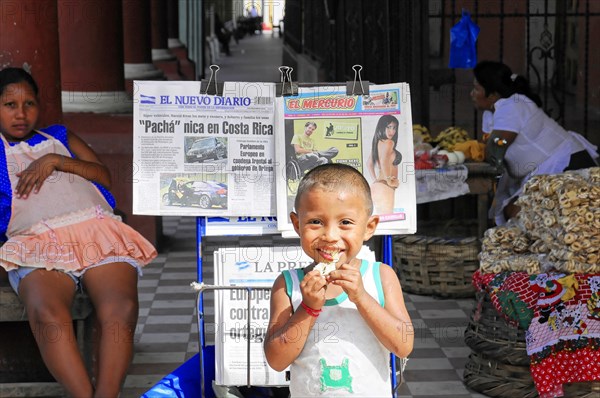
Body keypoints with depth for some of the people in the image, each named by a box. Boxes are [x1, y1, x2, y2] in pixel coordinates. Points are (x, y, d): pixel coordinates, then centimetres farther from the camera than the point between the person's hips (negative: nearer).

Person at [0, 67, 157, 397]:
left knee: (121, 308, -33)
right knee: (47, 314, -39)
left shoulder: (60, 137, 36)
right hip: (38, 241, -2)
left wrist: (55, 160, 8)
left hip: (97, 230, 2)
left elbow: (104, 175, 20)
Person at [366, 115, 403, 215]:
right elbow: (384, 162, -27)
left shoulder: (378, 142, 14)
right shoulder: (388, 142, -11)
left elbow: (369, 163, 25)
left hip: (377, 185, 9)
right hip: (385, 187, -9)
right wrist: (389, 181, -17)